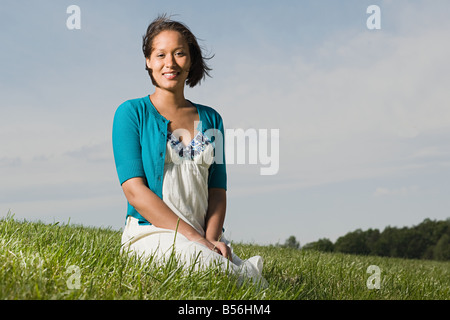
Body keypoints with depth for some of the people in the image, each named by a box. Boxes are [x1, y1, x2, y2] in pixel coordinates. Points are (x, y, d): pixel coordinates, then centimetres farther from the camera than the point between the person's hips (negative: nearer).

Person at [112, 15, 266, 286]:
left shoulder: (210, 119, 16)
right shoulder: (132, 113, 3)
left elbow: (217, 190, 12)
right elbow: (134, 189, -7)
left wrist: (211, 238, -9)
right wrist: (193, 237, -15)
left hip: (205, 235, 3)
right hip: (150, 231, -2)